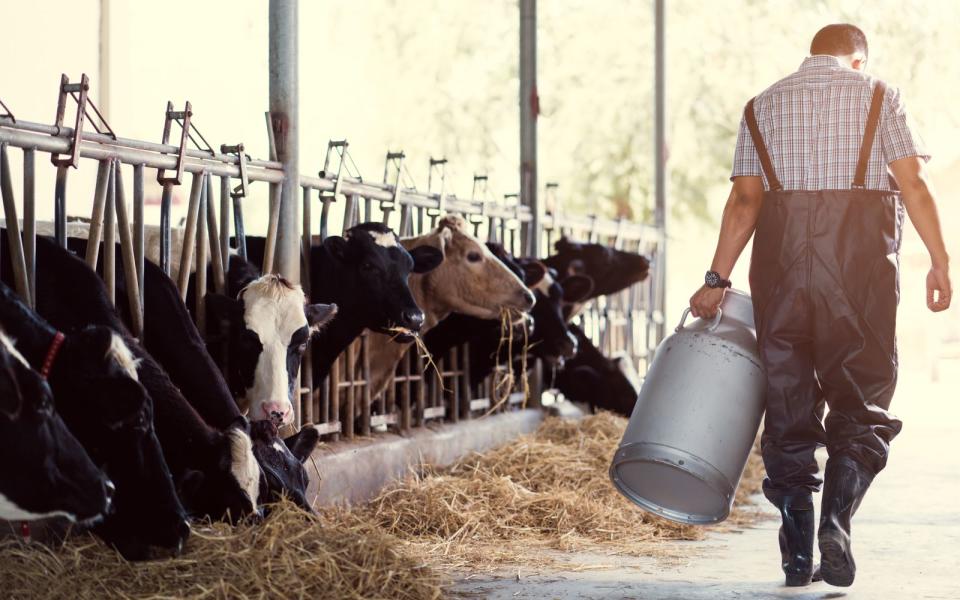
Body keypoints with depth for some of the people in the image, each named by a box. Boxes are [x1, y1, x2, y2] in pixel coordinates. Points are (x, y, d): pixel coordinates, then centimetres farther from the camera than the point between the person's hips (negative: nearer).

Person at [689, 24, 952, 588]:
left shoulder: (763, 105, 15)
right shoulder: (878, 96, 9)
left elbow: (744, 199, 5)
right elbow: (913, 182, -2)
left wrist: (718, 278, 4)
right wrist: (940, 260, 0)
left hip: (782, 255, 2)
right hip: (861, 255, -2)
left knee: (788, 399, 6)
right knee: (861, 399, 5)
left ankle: (797, 554, 4)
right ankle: (837, 518, -17)